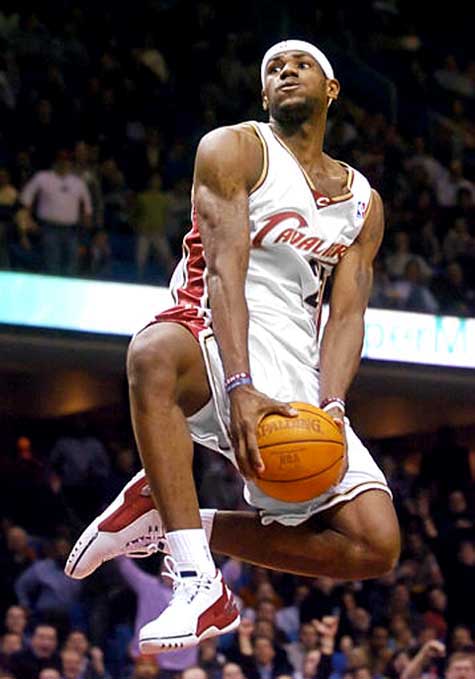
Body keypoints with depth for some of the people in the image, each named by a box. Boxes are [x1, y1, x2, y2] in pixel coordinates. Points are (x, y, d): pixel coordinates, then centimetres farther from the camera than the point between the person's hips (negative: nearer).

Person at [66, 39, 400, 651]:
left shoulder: (363, 203, 17)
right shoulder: (235, 150, 2)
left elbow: (347, 314, 6)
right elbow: (225, 269, -12)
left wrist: (330, 406, -15)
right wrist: (240, 389, -27)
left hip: (300, 378, 5)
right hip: (215, 346, -5)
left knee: (375, 547, -9)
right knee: (154, 354, -43)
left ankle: (175, 518, 3)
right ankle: (200, 587, -40)